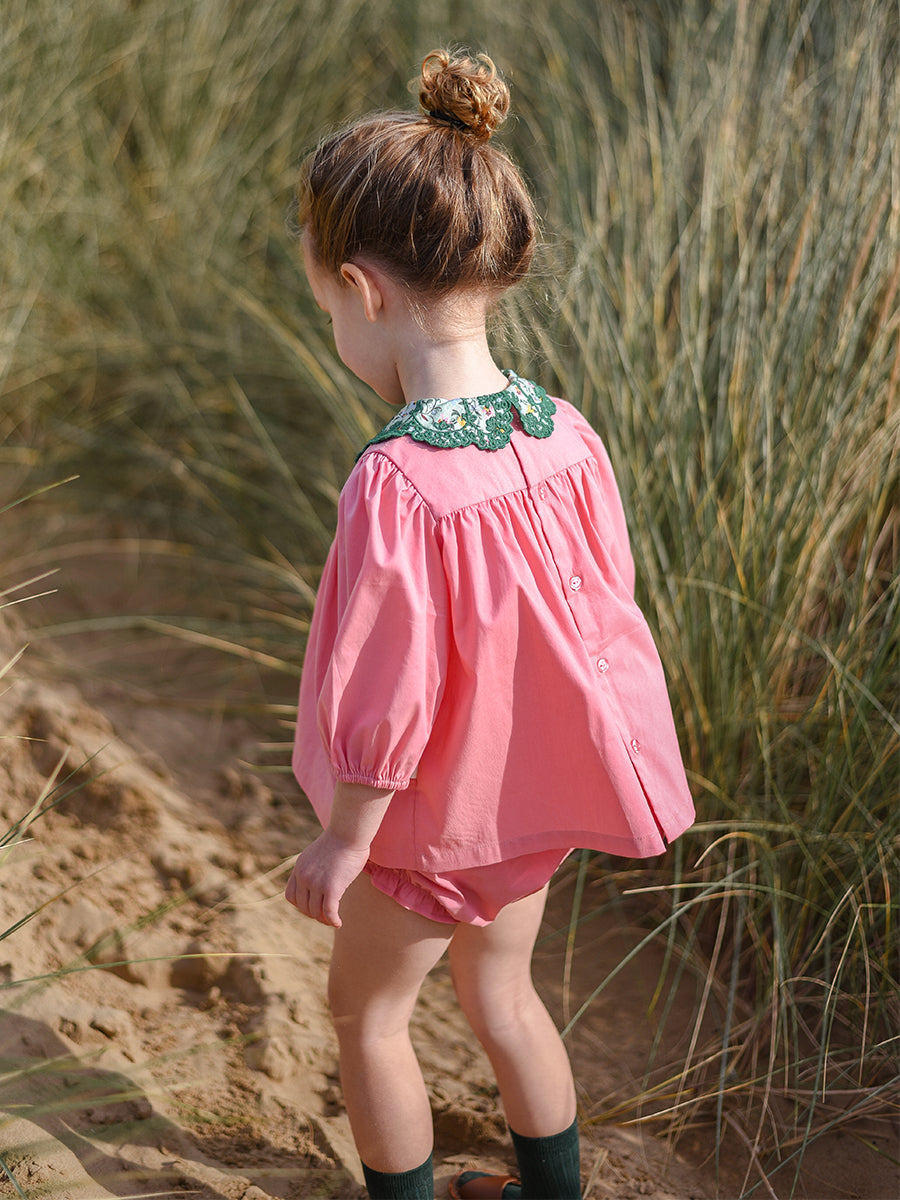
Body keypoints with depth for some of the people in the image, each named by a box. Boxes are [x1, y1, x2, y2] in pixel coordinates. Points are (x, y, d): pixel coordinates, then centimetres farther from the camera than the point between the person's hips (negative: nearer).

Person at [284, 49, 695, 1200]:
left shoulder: (396, 485, -32)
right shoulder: (567, 437, -12)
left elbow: (388, 695, -26)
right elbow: (600, 610, 0)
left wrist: (342, 843, -12)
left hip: (434, 816, -7)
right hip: (534, 795, 7)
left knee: (364, 1014, 19)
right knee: (500, 992, 27)